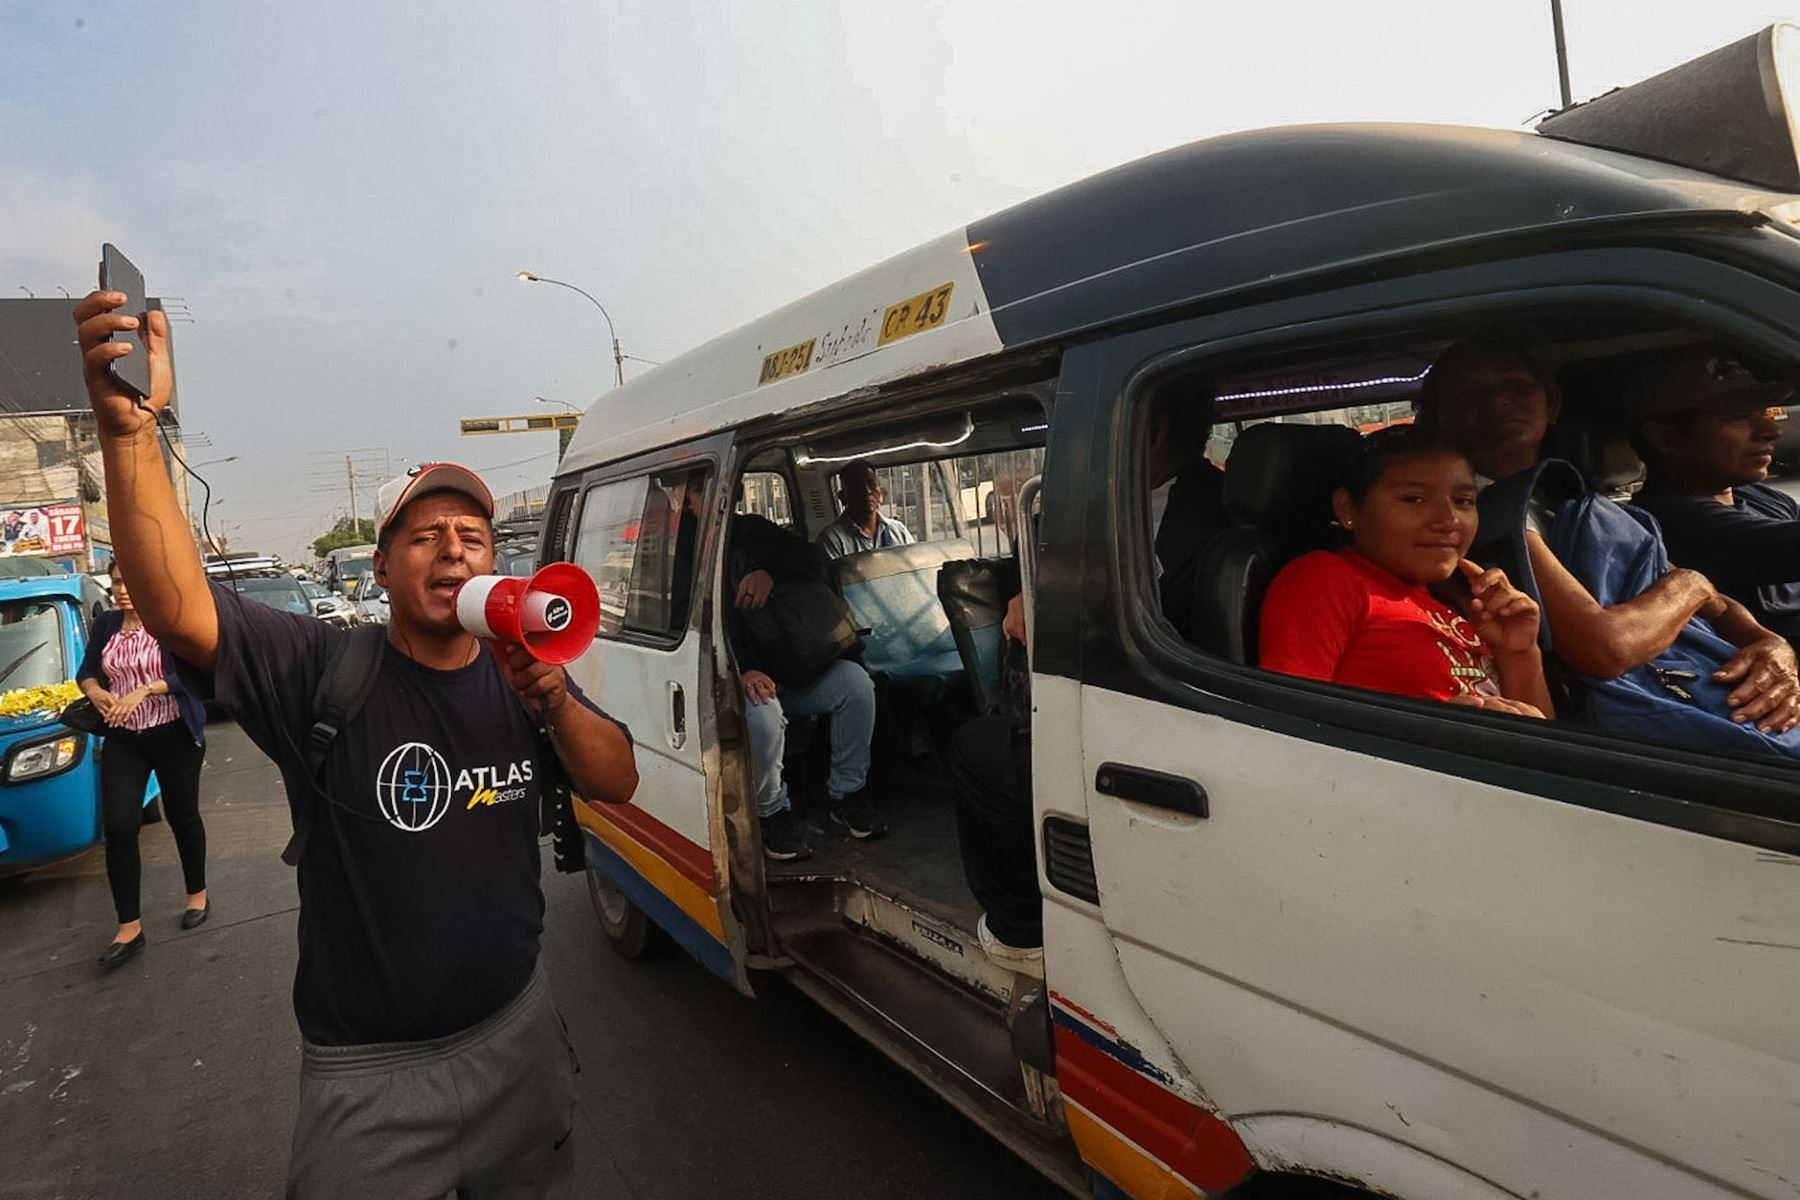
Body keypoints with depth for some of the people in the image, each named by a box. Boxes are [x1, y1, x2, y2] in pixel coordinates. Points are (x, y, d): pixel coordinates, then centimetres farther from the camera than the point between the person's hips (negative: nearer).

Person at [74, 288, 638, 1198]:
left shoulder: (518, 677, -1)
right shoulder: (323, 671, -13)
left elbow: (619, 786, -6)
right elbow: (178, 610, -28)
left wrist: (552, 698, -23)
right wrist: (130, 427, -39)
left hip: (518, 1031, 4)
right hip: (369, 1071, -4)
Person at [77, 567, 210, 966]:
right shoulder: (105, 625, 6)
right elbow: (86, 671, 9)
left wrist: (144, 690, -29)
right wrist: (95, 692, -13)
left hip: (173, 735, -4)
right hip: (122, 740, 4)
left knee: (182, 816, 10)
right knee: (118, 826, -4)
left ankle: (198, 894, 31)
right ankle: (129, 927, 4)